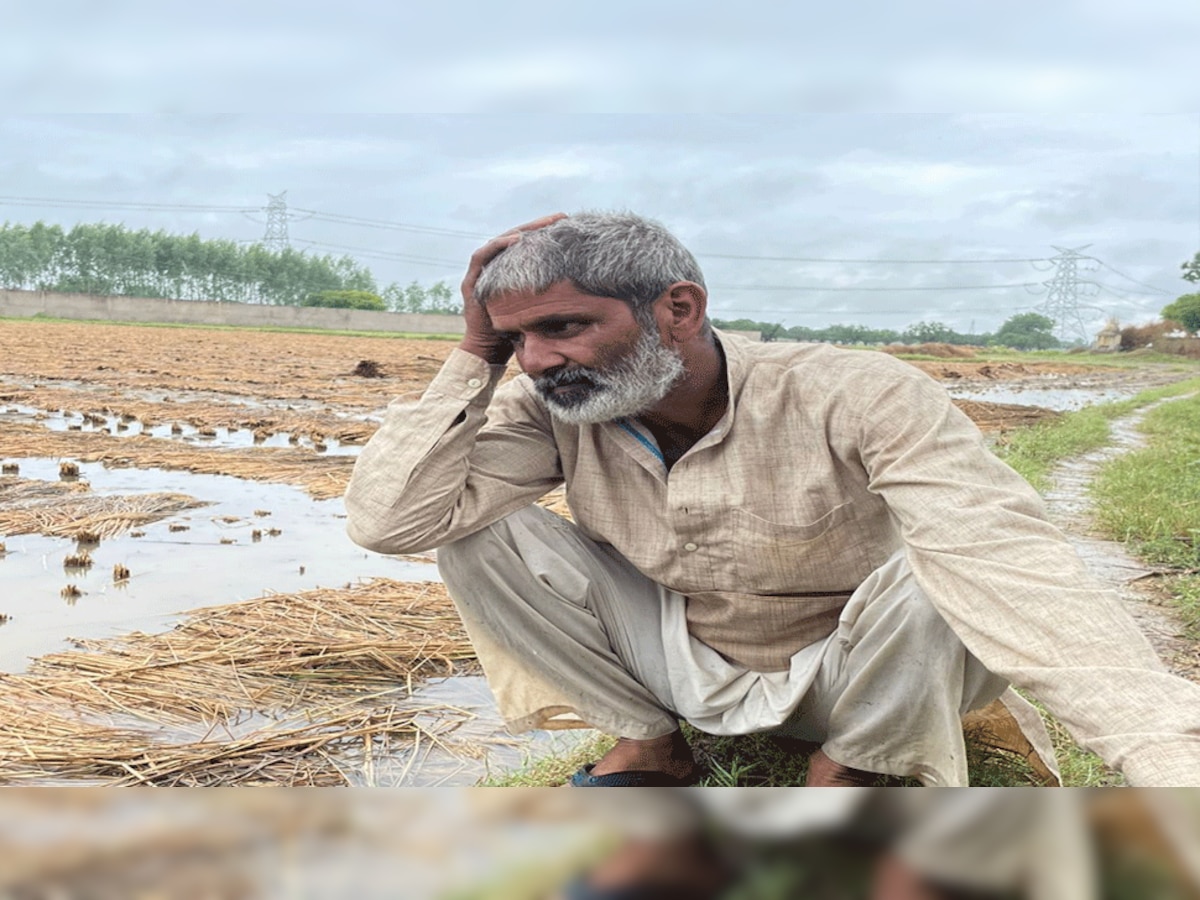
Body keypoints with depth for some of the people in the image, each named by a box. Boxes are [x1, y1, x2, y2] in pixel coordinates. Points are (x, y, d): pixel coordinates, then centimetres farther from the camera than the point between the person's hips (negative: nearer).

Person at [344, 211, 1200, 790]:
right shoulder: (552, 416, -17)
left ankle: (847, 776, -6)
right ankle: (649, 748, 1)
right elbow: (387, 520, -25)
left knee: (939, 575, -37)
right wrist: (476, 356, -28)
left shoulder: (854, 400, -30)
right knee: (476, 529, -18)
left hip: (845, 671, -2)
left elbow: (1016, 573, -42)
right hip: (684, 666, 3)